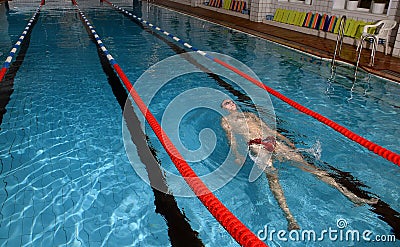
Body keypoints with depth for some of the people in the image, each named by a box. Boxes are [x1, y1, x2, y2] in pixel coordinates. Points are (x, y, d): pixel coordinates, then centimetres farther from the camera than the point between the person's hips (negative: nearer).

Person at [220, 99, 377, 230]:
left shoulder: (249, 114, 35)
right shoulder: (226, 120, 19)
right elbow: (231, 137, 2)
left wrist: (285, 140, 18)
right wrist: (237, 156, -15)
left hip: (273, 142, 5)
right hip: (256, 146, -5)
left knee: (305, 164, -11)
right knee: (271, 174, -33)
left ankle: (350, 195, -18)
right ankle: (289, 218, -50)